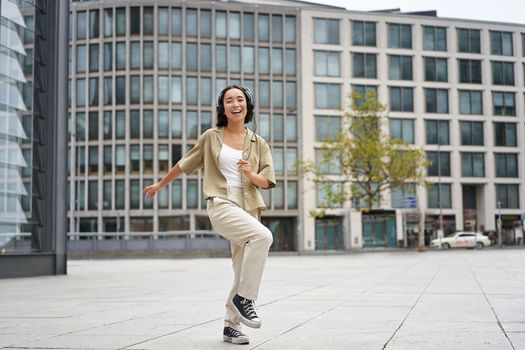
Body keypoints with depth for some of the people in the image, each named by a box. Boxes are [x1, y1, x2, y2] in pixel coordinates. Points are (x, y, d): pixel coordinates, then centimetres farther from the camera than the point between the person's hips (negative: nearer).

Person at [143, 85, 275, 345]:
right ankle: (244, 298, -19)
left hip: (248, 209, 4)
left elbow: (267, 181, 7)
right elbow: (186, 163, 19)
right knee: (263, 236, -31)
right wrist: (160, 184, 28)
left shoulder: (258, 143, 11)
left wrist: (250, 173, -15)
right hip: (221, 205, -4)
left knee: (244, 274, 5)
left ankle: (230, 327, 21)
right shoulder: (211, 137, 7)